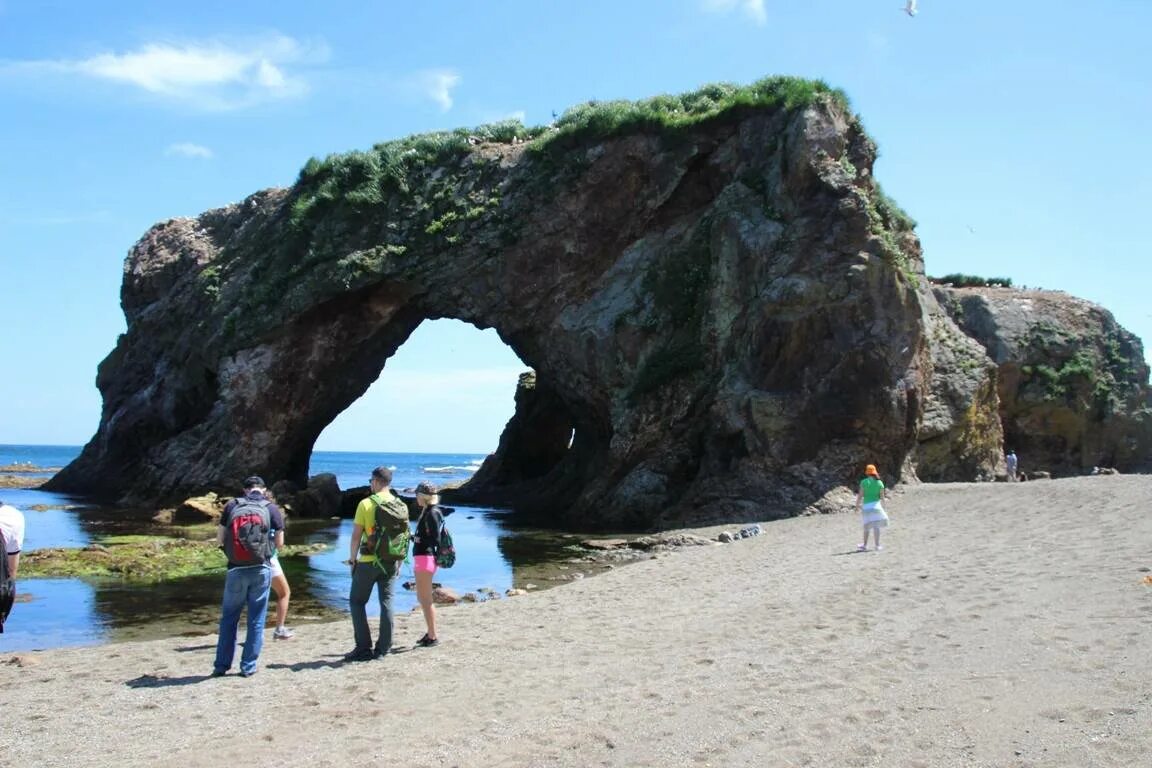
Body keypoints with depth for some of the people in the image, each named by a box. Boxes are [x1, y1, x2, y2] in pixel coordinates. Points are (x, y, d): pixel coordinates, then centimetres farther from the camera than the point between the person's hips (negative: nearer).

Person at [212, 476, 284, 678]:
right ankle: (248, 667, 11)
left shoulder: (232, 506, 3)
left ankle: (221, 665, 18)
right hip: (261, 570, -1)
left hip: (236, 570, 1)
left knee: (229, 618, 14)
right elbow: (280, 544, 3)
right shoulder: (272, 509, 1)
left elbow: (219, 540, 7)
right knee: (256, 620, 8)